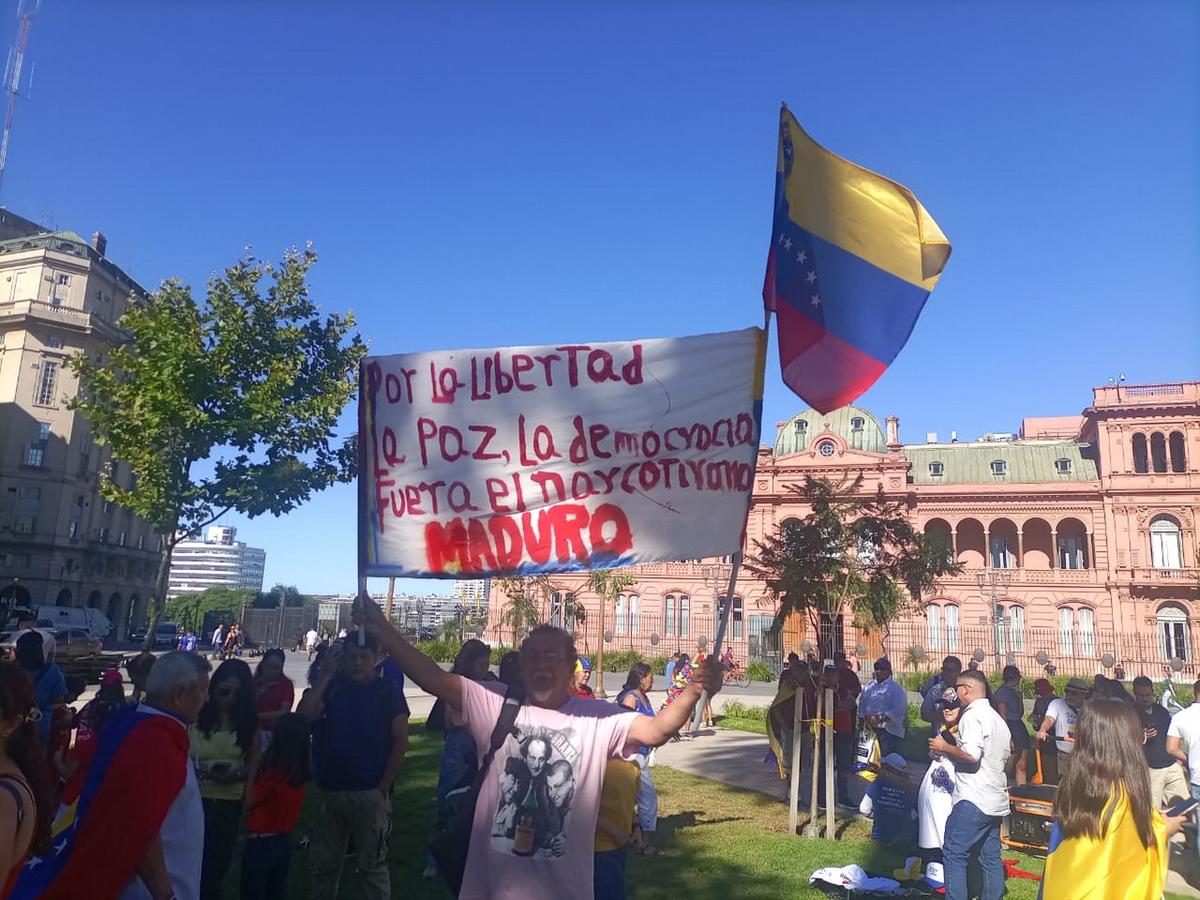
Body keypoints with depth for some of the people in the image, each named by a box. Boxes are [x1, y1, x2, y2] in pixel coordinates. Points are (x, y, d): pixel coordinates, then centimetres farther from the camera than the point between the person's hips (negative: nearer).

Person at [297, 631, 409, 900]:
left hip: (370, 793, -3)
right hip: (329, 790, 3)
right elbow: (303, 715, -11)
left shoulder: (388, 691, -3)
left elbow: (400, 741, -5)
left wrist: (383, 788, -9)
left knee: (373, 864, 4)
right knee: (321, 863, 14)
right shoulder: (332, 686, 5)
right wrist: (325, 674, -12)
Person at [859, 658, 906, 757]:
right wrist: (865, 718, -3)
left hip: (889, 731, -5)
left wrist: (879, 719, -18)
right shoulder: (868, 688, 15)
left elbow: (898, 711, -11)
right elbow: (862, 706, 16)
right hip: (869, 729, 5)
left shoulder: (896, 689, -1)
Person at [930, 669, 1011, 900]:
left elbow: (970, 754, -25)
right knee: (991, 858, 13)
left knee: (954, 854, -6)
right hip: (996, 801, 10)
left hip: (974, 800, -9)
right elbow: (1007, 755, 24)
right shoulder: (997, 718, 16)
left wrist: (944, 747, -11)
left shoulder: (973, 715, -13)